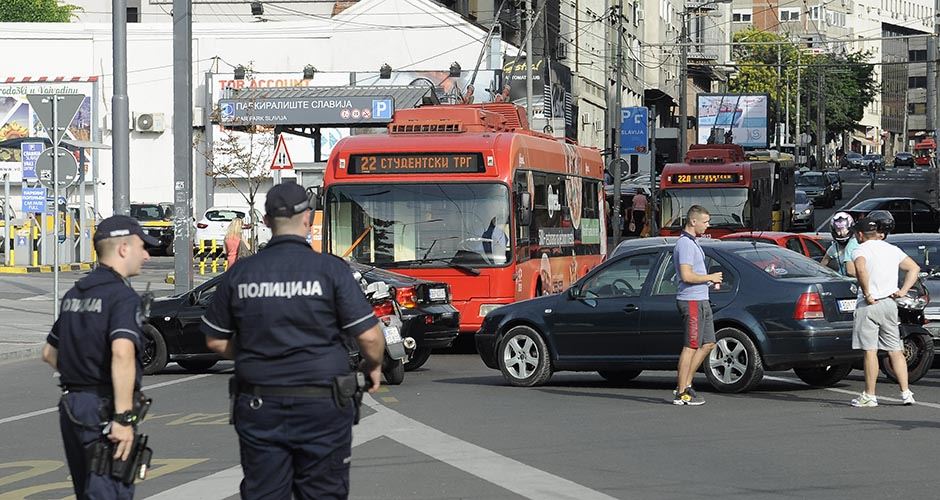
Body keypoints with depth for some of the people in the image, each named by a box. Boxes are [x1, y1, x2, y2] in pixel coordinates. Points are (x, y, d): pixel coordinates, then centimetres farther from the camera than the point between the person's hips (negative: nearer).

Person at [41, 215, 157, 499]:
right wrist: (124, 418, -27)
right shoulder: (122, 295, -12)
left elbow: (49, 353, 23)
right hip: (104, 409, -9)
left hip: (71, 408, 9)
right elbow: (122, 354, -27)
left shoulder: (74, 294, 15)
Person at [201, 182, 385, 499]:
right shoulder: (330, 269, -9)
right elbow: (369, 336, -10)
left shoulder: (240, 274, 1)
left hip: (258, 408, 3)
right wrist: (374, 366, 11)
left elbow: (215, 341, 9)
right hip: (321, 408, -2)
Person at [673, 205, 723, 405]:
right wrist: (710, 277, -13)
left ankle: (685, 384, 16)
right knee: (691, 346, -7)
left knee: (708, 344, 13)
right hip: (692, 301, -10)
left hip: (701, 300, 10)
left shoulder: (692, 242, 18)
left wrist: (711, 280, 12)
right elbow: (686, 276, -24)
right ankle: (681, 394, -4)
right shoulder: (685, 244, -15)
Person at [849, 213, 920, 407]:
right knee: (895, 350, 9)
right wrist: (903, 291, 9)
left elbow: (861, 268, -29)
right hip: (890, 304, 6)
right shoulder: (893, 250, 13)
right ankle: (906, 393, 5)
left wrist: (866, 294, -20)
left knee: (870, 350, -3)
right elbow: (914, 268, 16)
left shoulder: (861, 250, -7)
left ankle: (869, 396, -1)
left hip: (869, 304, -6)